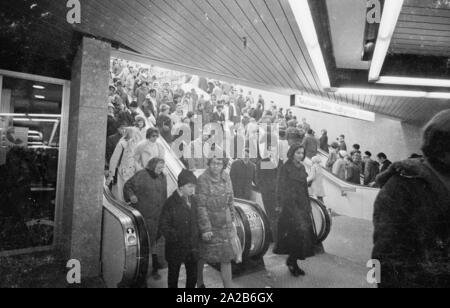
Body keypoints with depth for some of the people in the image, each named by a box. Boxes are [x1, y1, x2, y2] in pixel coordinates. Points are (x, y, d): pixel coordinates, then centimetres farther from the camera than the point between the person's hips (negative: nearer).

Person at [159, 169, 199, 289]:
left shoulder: (192, 201, 3)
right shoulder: (171, 203, -14)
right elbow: (163, 225, -14)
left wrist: (197, 238, 3)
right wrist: (175, 237, -24)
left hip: (192, 247, 5)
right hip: (175, 248, -5)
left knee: (193, 275, 15)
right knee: (173, 275, 15)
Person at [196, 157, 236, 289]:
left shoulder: (226, 177, -3)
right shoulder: (203, 179, -18)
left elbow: (230, 200, 7)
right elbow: (200, 206, -18)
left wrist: (231, 221, 10)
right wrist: (205, 229, -18)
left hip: (224, 223, 4)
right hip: (208, 222, -3)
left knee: (226, 257, 5)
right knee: (203, 254, 17)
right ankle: (199, 282, 43)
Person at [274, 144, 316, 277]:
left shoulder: (302, 168, 13)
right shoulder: (286, 168, -7)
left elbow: (305, 188, 18)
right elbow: (281, 188, -10)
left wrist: (308, 205, 16)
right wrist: (282, 205, -16)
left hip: (303, 204, 7)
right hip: (291, 204, -7)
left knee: (304, 232, 6)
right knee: (300, 231, -14)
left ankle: (293, 262, 20)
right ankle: (291, 261, 5)